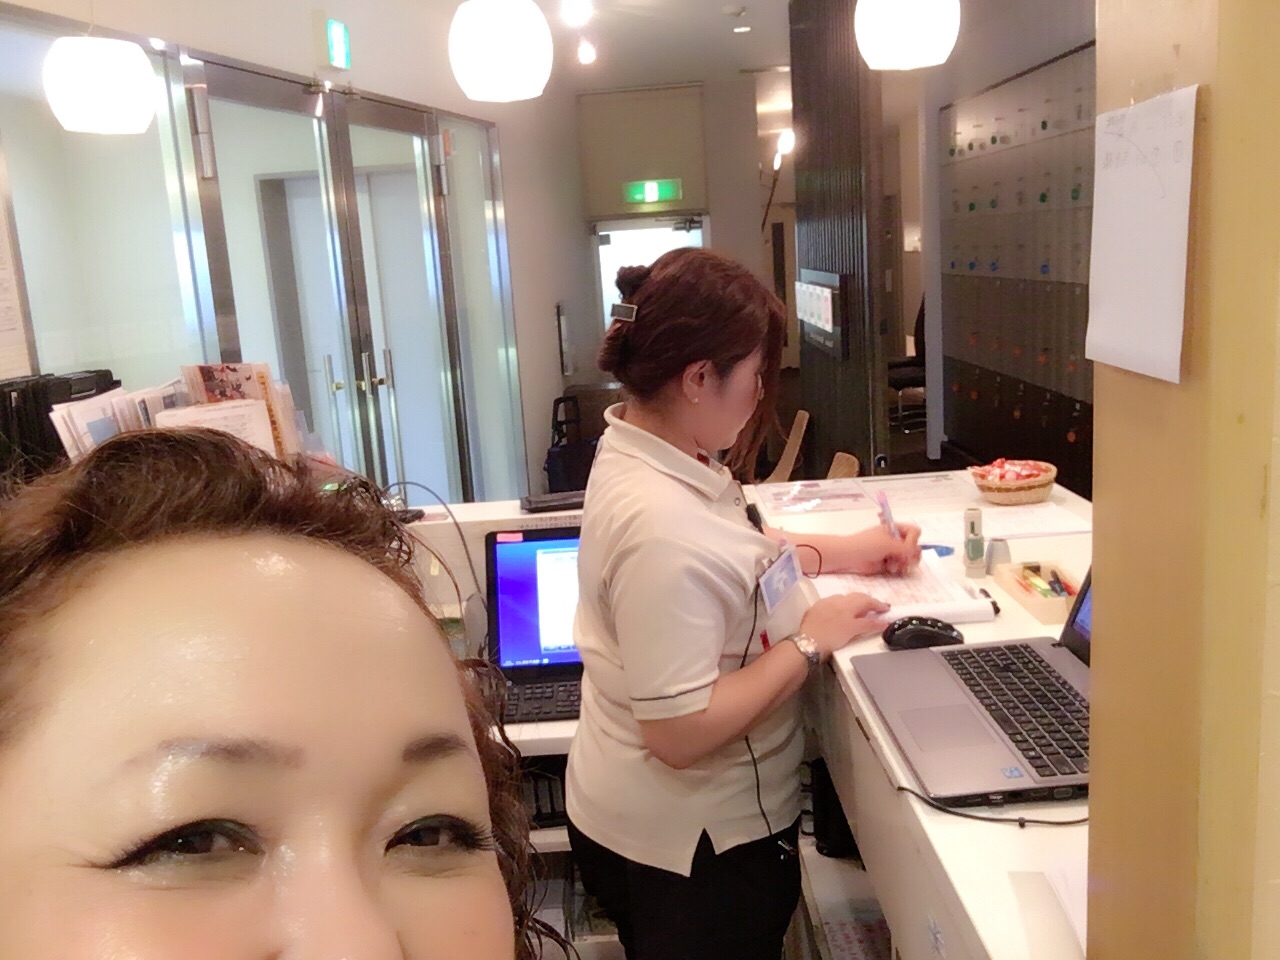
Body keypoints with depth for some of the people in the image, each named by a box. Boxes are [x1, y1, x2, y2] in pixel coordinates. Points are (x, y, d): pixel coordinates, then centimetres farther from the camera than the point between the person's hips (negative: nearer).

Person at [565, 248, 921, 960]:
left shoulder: (636, 446, -3)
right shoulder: (662, 526, -34)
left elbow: (720, 553, 16)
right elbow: (680, 733, -31)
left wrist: (842, 552, 11)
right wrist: (808, 643, -21)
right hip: (692, 848, -9)